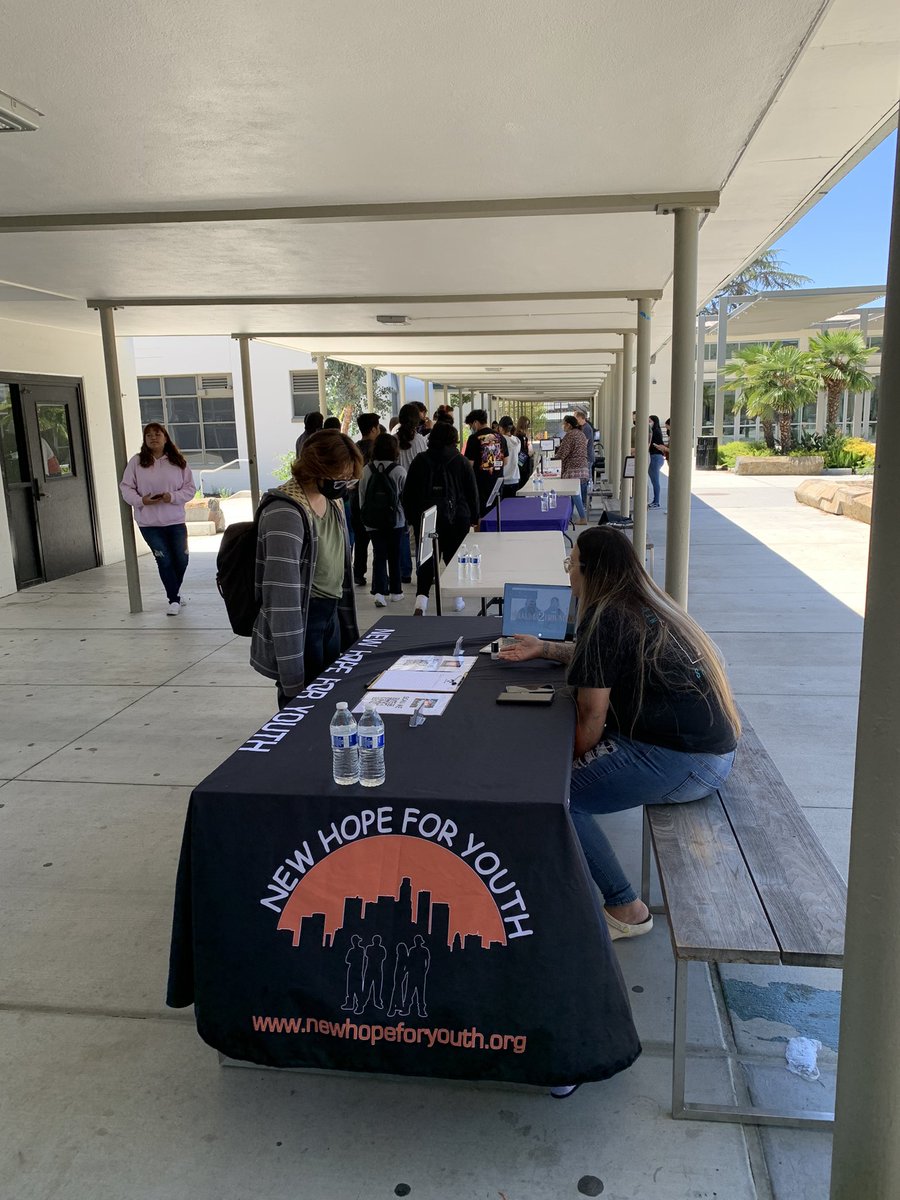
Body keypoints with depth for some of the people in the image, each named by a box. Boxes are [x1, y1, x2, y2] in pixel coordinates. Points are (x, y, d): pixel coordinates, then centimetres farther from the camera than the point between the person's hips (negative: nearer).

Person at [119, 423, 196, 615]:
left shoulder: (178, 461, 2)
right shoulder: (137, 462, 0)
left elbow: (190, 488, 2)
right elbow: (126, 487, 2)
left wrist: (173, 497, -15)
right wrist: (141, 500, -16)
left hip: (175, 520, 2)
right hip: (149, 522, -2)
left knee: (181, 559, 8)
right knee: (164, 560, -1)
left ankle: (174, 590, 36)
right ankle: (174, 599, 12)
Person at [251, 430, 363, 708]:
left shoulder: (332, 501, 5)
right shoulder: (286, 512, -22)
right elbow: (283, 594, -25)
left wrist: (349, 630, 15)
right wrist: (292, 676, -26)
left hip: (331, 616, 8)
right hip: (299, 621, -8)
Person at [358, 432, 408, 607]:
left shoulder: (367, 470, -3)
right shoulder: (399, 471, -11)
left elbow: (361, 496, 4)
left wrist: (365, 516, 16)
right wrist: (408, 520, 7)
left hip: (373, 522, 1)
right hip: (395, 521, -1)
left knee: (378, 556, 3)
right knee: (394, 556, 13)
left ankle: (379, 591, -14)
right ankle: (395, 591, 23)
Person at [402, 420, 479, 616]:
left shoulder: (419, 461, 0)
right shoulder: (461, 462, -2)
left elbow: (408, 493, 3)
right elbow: (472, 493, 3)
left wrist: (411, 518, 12)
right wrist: (473, 518, 13)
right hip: (457, 518, 0)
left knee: (426, 560, 1)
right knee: (455, 558, 13)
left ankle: (421, 599, -17)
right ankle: (458, 599, 22)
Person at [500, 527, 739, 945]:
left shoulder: (606, 617, -15)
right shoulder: (644, 605, 13)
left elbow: (591, 720, -14)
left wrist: (567, 764, 3)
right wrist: (543, 649, 32)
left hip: (685, 763, -10)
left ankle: (625, 909, 0)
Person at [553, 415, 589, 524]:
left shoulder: (569, 435, -11)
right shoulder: (581, 434, 16)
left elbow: (562, 453, -14)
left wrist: (555, 454, 8)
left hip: (573, 468, -9)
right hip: (583, 467, 9)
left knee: (575, 493, -5)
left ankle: (583, 518, -5)